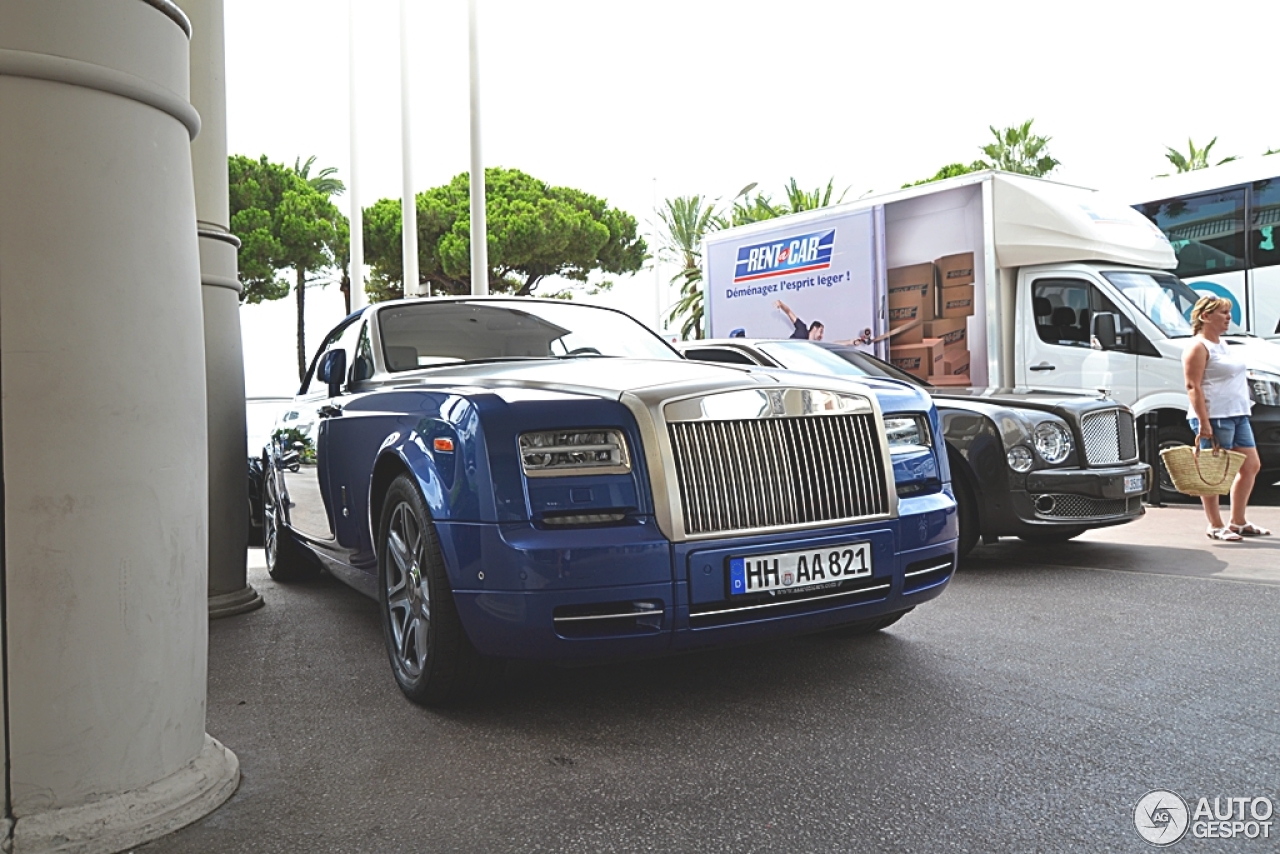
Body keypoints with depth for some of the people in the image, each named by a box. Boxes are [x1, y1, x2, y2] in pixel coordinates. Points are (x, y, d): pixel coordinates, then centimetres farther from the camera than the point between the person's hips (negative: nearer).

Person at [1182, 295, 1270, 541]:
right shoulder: (1199, 347, -12)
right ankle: (1215, 526, 6)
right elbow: (1193, 387, -19)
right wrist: (1203, 422, -25)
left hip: (1238, 415, 10)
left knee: (1251, 466, 12)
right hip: (1215, 418, -10)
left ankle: (1238, 522, 22)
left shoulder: (1223, 344, 18)